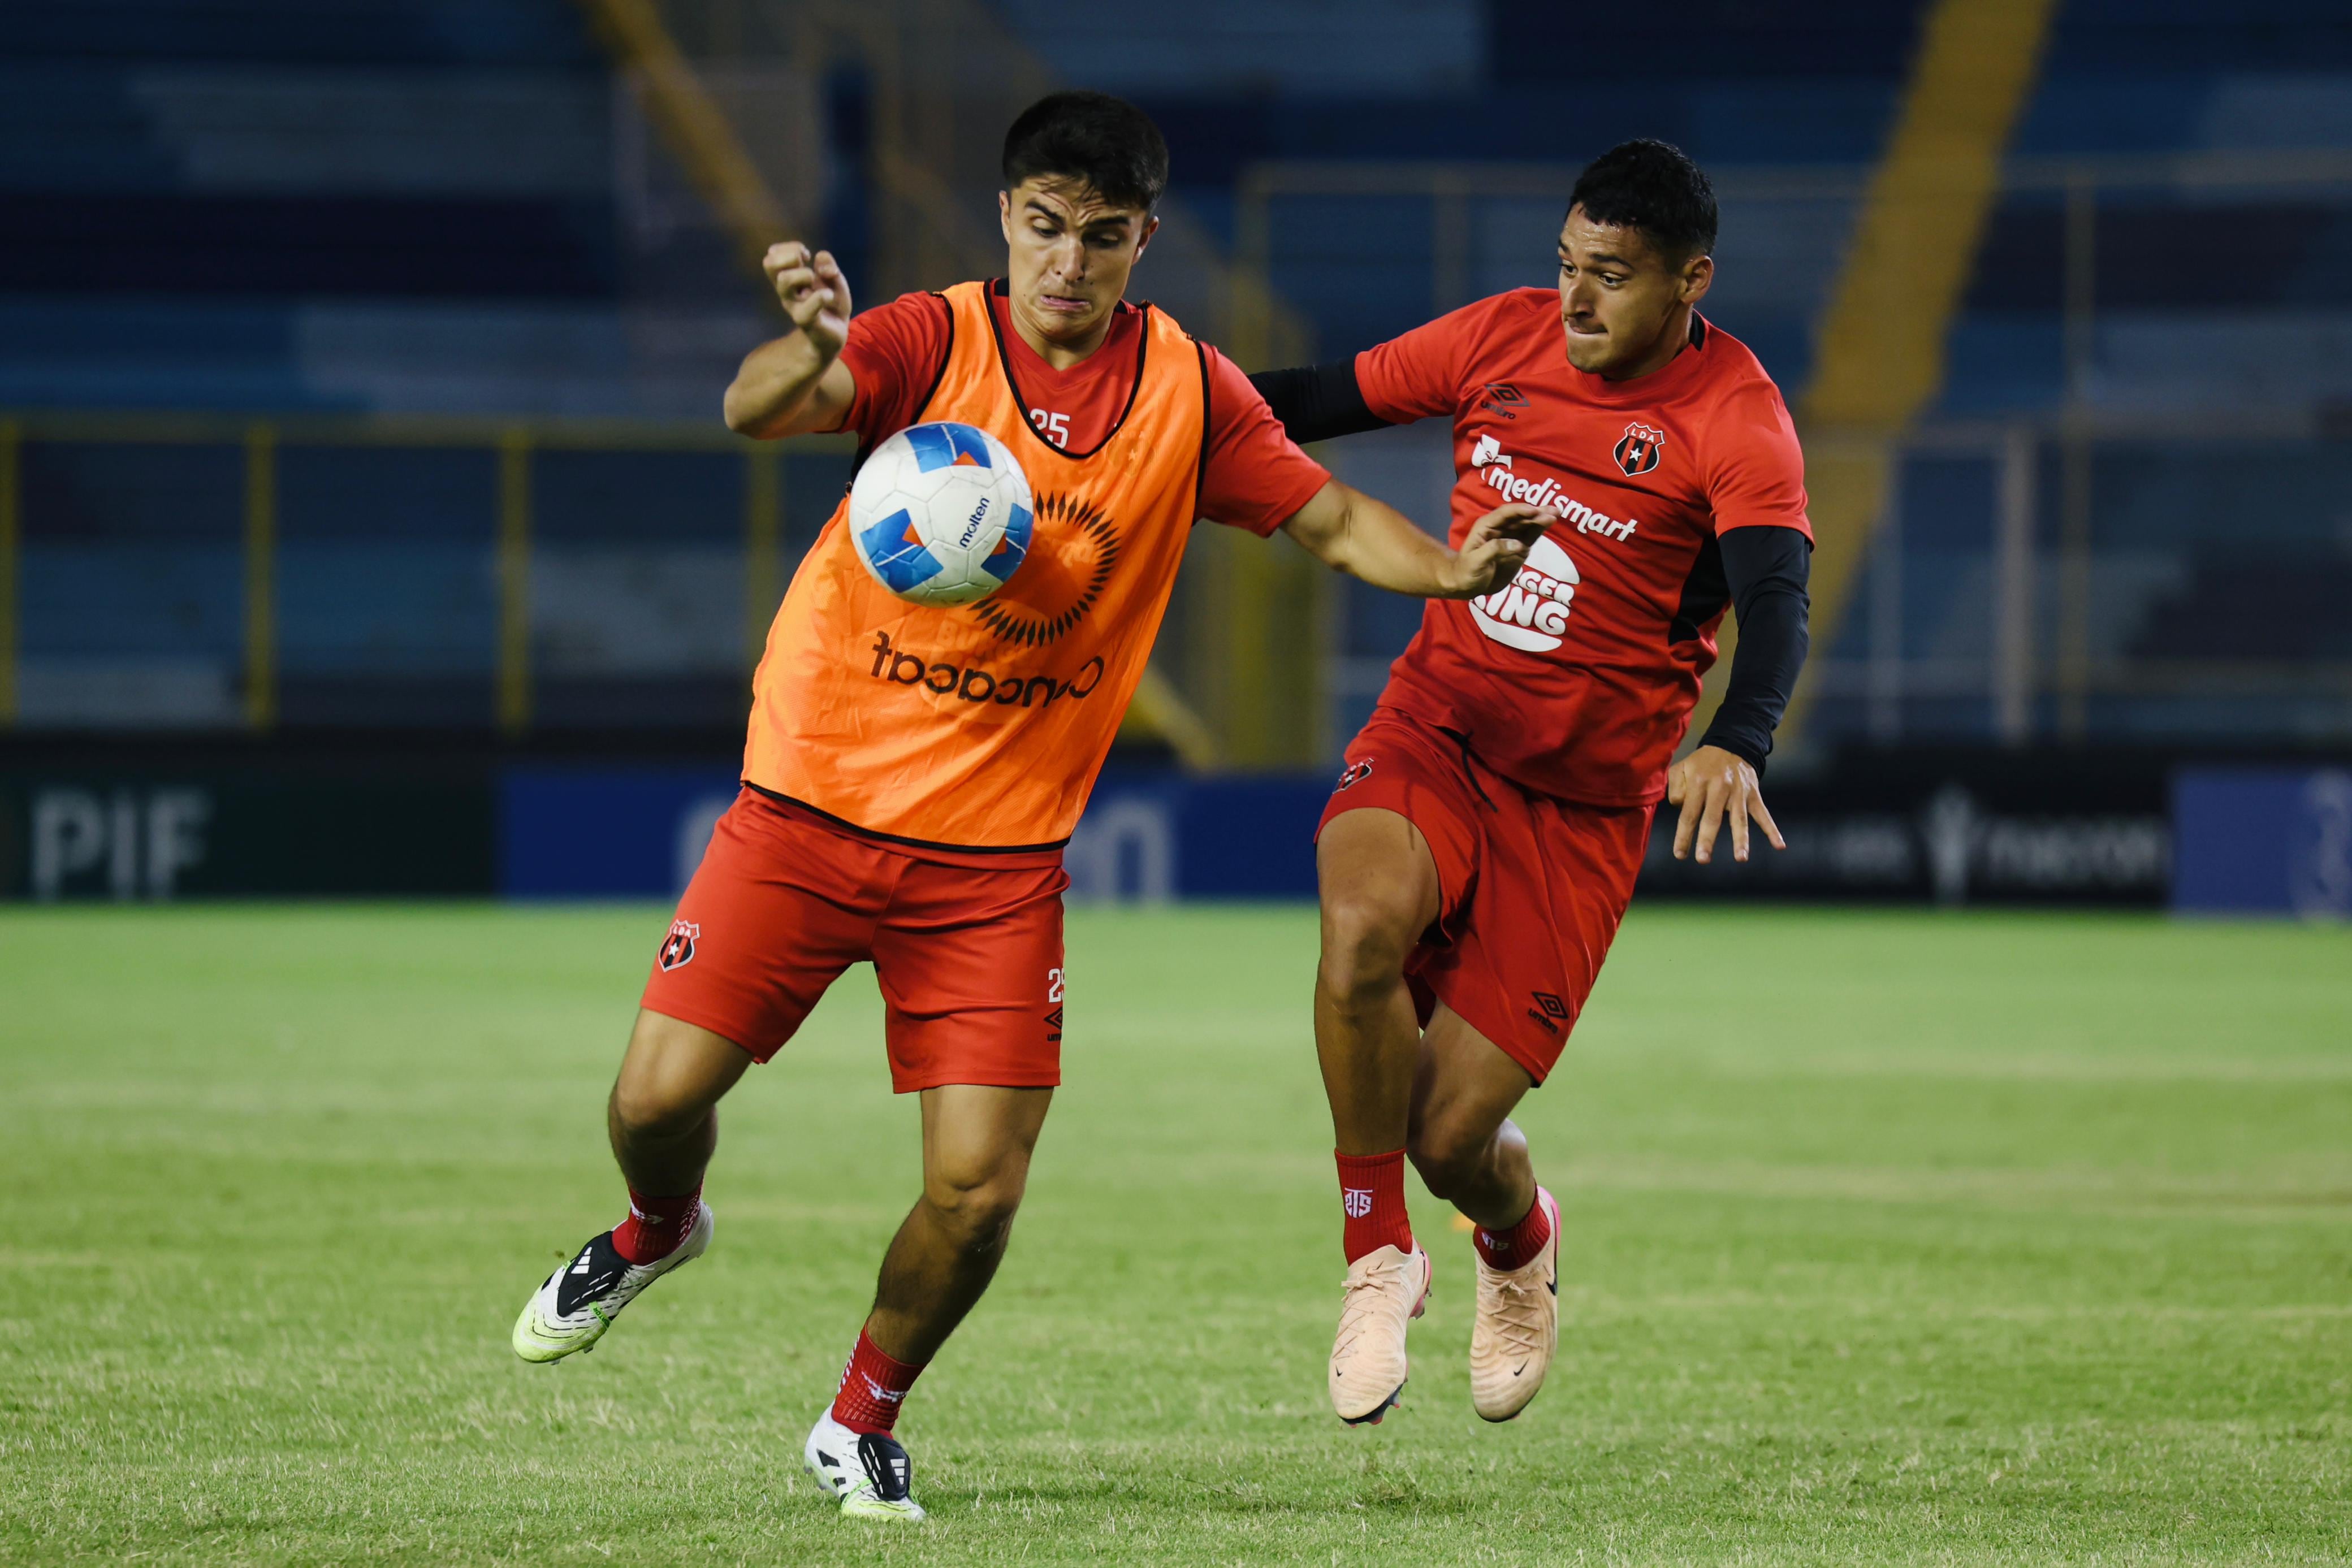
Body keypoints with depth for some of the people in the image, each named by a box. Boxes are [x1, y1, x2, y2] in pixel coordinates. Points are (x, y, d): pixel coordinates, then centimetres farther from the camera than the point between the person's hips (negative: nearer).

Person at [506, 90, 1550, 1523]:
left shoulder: (1190, 394, -1)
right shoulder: (933, 342, -10)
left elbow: (1333, 520, 5)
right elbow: (757, 413, -26)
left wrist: (1452, 568, -17)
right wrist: (812, 354, -51)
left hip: (999, 852, 1)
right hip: (814, 799, -1)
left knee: (978, 1188, -8)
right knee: (661, 1094, -8)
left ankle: (864, 1423, 19)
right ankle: (658, 1233, 30)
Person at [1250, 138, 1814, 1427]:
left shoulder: (1735, 423, -14)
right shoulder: (1505, 336, 0)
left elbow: (1776, 606, -29)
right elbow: (1322, 400, 13)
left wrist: (1735, 747, -49)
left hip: (1582, 801, -3)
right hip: (1431, 729, 3)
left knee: (1452, 1135, -8)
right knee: (1364, 923, -32)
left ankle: (1521, 1250, 33)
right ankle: (1378, 1260, -11)